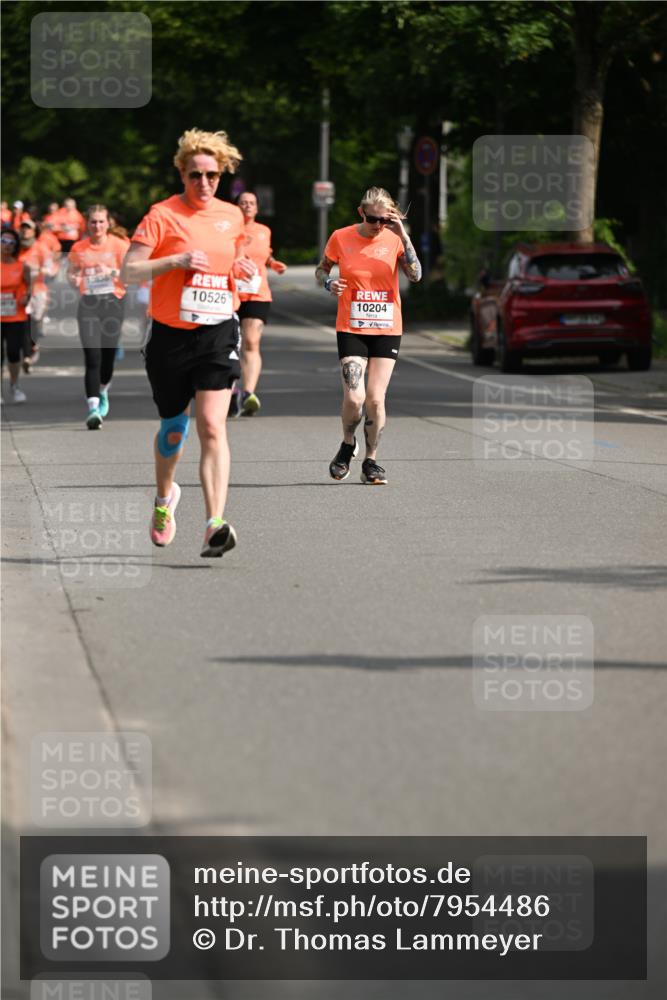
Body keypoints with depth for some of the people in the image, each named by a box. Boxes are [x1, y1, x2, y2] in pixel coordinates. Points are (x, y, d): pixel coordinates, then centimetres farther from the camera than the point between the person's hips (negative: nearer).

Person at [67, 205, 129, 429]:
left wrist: (112, 272, -18)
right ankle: (93, 408, -16)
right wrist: (74, 279, -2)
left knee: (108, 356, 6)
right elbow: (71, 272, 20)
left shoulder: (119, 246, 0)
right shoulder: (79, 248, 7)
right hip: (88, 303, 0)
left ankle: (103, 393, 38)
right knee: (92, 357, -12)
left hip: (112, 302, 0)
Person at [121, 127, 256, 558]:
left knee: (212, 425, -14)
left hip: (218, 333, 1)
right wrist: (177, 260, -22)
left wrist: (242, 269, 3)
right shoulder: (162, 215, -6)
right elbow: (130, 271, -10)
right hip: (171, 335, -1)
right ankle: (165, 497, 45)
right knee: (173, 427, 14)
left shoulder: (232, 216, 8)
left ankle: (215, 525, -22)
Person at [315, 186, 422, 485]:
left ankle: (371, 462, 14)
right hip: (351, 329, -1)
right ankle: (348, 445, 16)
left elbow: (415, 275, -14)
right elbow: (321, 269, 11)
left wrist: (403, 237, -20)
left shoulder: (394, 239, -2)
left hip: (387, 329, 1)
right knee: (354, 396, -14)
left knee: (376, 399, -2)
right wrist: (329, 283, -11)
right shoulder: (341, 238, -3)